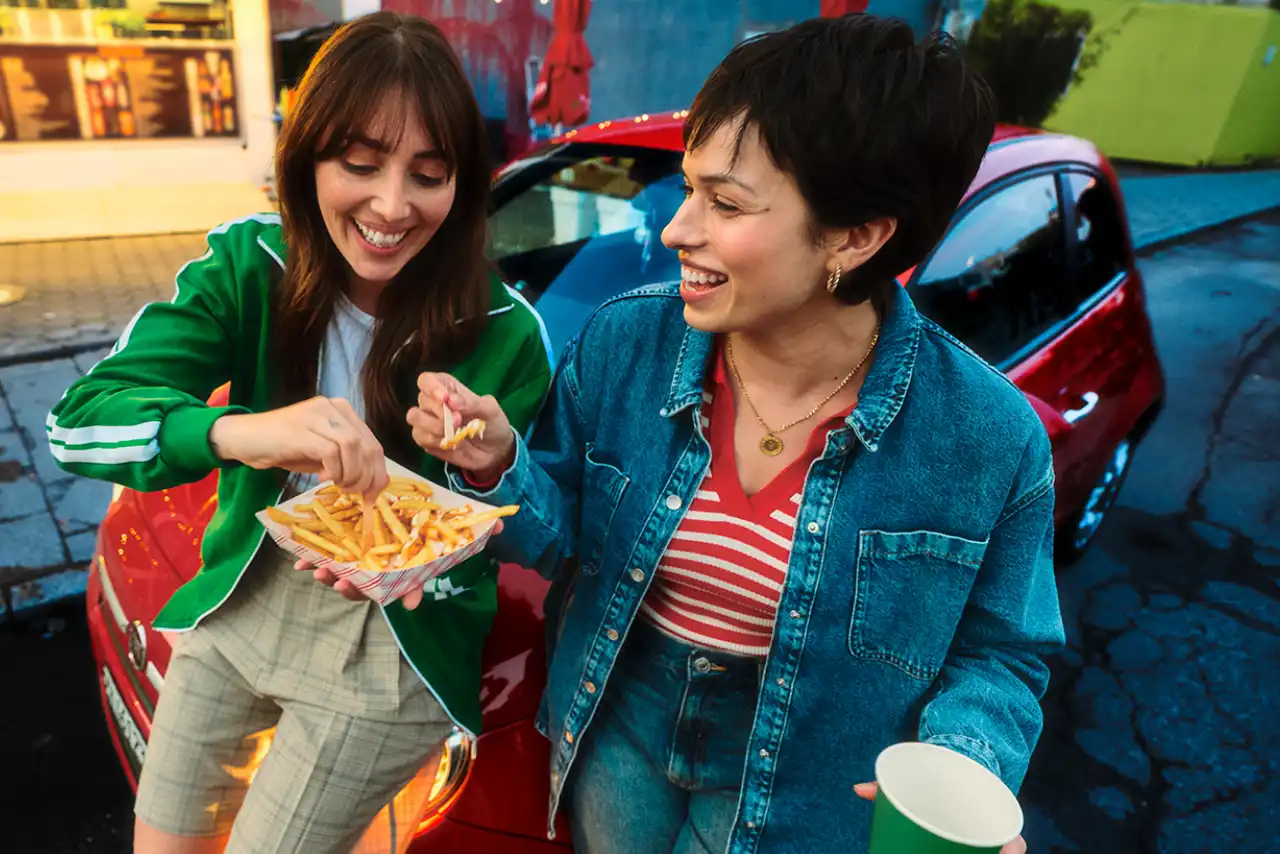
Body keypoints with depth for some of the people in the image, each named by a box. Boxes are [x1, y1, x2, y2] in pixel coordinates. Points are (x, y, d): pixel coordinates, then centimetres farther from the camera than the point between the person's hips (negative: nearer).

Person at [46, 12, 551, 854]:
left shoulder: (505, 335, -19)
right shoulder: (249, 265, -13)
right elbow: (80, 420, -21)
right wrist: (239, 431, -41)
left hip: (388, 644, -3)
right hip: (239, 603, 4)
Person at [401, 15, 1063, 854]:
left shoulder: (991, 437, -22)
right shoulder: (622, 341, -16)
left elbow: (996, 655, -8)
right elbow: (565, 535, -5)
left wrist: (961, 765, -26)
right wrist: (498, 467, -24)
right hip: (617, 739, 3)